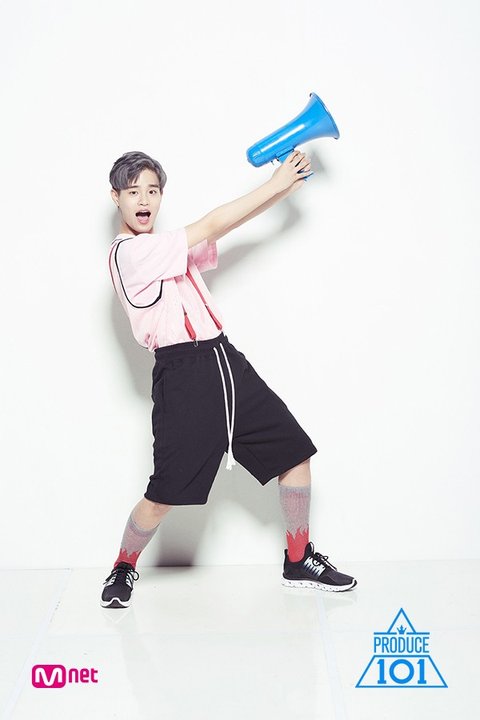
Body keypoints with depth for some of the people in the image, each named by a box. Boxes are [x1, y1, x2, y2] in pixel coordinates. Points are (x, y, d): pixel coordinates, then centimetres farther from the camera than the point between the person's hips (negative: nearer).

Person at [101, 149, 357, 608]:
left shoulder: (168, 250, 19)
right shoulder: (128, 252, -8)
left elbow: (228, 227, 15)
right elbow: (213, 225, -9)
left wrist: (287, 185, 4)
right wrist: (274, 184, -3)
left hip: (225, 360, 9)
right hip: (184, 373, -8)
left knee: (295, 453, 8)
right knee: (163, 496, -6)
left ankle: (299, 562, 22)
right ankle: (123, 571, 23)